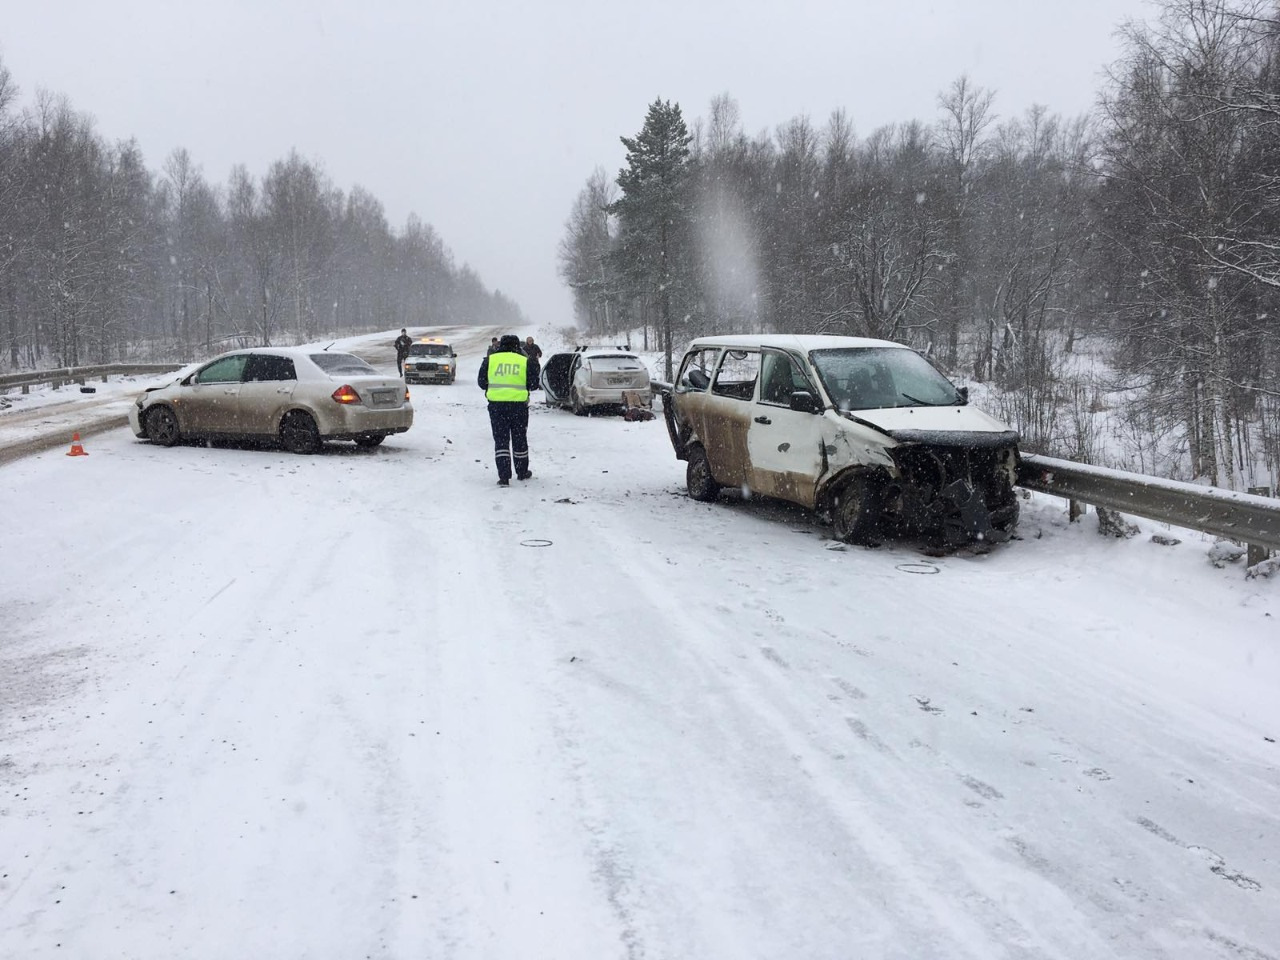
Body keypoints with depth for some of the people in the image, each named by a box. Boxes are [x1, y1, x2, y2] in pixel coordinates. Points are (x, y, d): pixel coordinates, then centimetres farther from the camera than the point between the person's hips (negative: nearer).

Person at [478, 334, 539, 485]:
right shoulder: (525, 362, -1)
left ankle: (504, 476, -6)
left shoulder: (490, 360, 2)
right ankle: (522, 472, 28)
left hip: (496, 405, 0)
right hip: (519, 405, 0)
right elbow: (533, 385, 1)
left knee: (500, 440, 4)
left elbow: (481, 382, 5)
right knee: (519, 439, 15)